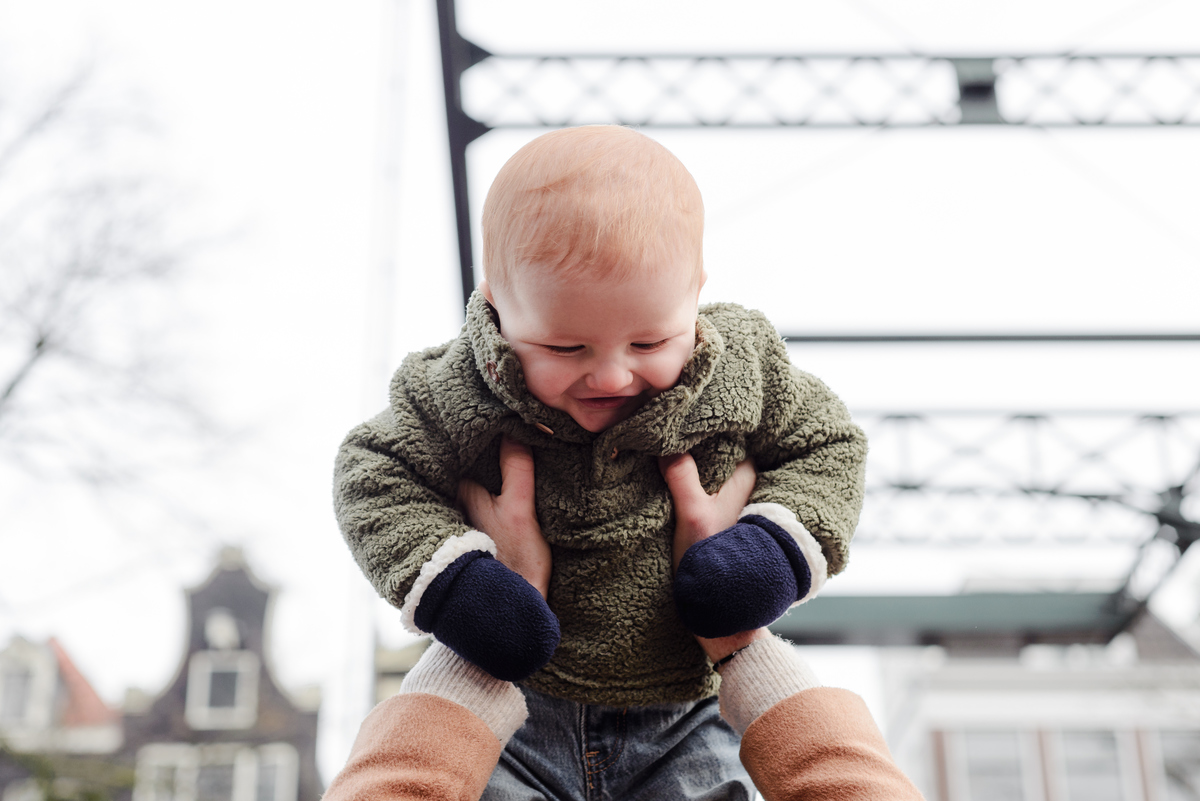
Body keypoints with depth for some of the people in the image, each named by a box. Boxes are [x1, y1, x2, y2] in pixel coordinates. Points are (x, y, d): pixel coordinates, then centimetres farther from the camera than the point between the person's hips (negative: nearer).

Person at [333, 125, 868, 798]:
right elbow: (375, 473, -9)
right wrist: (445, 574, -25)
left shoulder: (743, 369, -13)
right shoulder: (463, 394, -18)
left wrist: (782, 544, -18)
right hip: (514, 692, -1)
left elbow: (828, 447, 0)